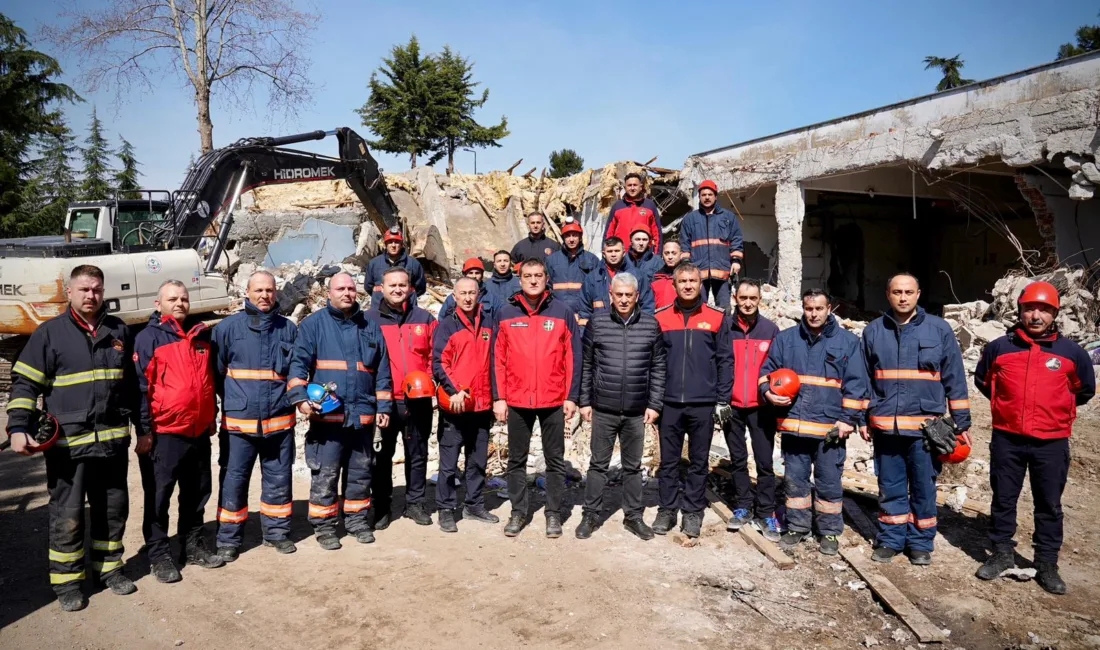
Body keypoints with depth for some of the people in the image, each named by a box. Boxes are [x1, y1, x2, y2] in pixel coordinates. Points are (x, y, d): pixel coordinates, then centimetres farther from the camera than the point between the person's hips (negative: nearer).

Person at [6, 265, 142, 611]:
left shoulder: (119, 332, 9)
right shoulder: (50, 333, -1)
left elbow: (134, 384, 15)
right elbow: (25, 384, -2)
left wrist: (142, 427, 15)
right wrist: (18, 428, -14)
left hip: (112, 439, 3)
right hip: (67, 442, -3)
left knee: (113, 508, 13)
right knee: (67, 514, 5)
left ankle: (109, 567, 29)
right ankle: (67, 581, 19)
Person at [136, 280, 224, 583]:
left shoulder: (202, 334, 11)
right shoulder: (148, 338, -7)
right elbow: (141, 386, -10)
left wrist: (212, 416, 18)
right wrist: (145, 429, -13)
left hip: (199, 430, 6)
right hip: (165, 433, -6)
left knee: (197, 492, 14)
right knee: (159, 496, 4)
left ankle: (193, 545, 27)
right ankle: (159, 554, 16)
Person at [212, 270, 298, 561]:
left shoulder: (289, 329, 7)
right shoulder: (228, 327, 0)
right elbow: (216, 371, 3)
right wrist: (233, 399, 3)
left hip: (279, 421, 2)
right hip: (238, 421, -2)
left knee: (278, 479, 11)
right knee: (233, 480, 5)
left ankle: (276, 531, 26)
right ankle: (228, 539, 18)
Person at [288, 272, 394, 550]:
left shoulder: (370, 328, 12)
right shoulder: (313, 324, 2)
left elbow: (382, 372, 13)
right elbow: (298, 363, -4)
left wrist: (383, 406, 8)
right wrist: (300, 398, -17)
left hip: (363, 414, 3)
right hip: (326, 413, -3)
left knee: (360, 472, 12)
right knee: (324, 474, 1)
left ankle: (357, 519, 26)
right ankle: (324, 525, 14)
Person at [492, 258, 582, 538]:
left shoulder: (562, 313, 0)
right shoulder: (506, 314, 3)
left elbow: (573, 357, 0)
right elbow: (498, 359, 3)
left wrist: (572, 397, -4)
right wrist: (498, 398, -1)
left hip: (554, 401, -1)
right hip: (516, 400, 1)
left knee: (555, 459, 8)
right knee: (516, 460, 10)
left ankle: (554, 513, 20)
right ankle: (518, 512, 23)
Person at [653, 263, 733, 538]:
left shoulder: (716, 318, 1)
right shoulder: (661, 318, 2)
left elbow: (725, 361, 2)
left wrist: (722, 400, -2)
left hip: (704, 404, 0)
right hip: (670, 402, 1)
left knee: (699, 462, 9)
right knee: (668, 461, 9)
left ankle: (693, 511, 21)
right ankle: (667, 509, 22)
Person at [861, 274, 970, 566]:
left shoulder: (939, 329, 1)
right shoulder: (874, 331, 6)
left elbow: (954, 379, 3)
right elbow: (864, 380, 12)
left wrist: (961, 422, 2)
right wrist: (863, 419, 10)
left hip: (925, 424, -1)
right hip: (885, 425, 2)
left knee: (923, 487, 7)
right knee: (890, 488, 10)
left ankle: (921, 542, 22)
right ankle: (891, 539, 23)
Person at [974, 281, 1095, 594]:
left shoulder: (1071, 352, -2)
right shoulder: (999, 348, -2)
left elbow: (1085, 389, 15)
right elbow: (982, 380, 16)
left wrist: (1057, 410, 15)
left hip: (1051, 443, 0)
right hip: (1007, 439, 1)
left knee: (1049, 505, 9)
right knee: (1003, 500, 10)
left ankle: (1047, 564, 22)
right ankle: (1002, 554, 24)